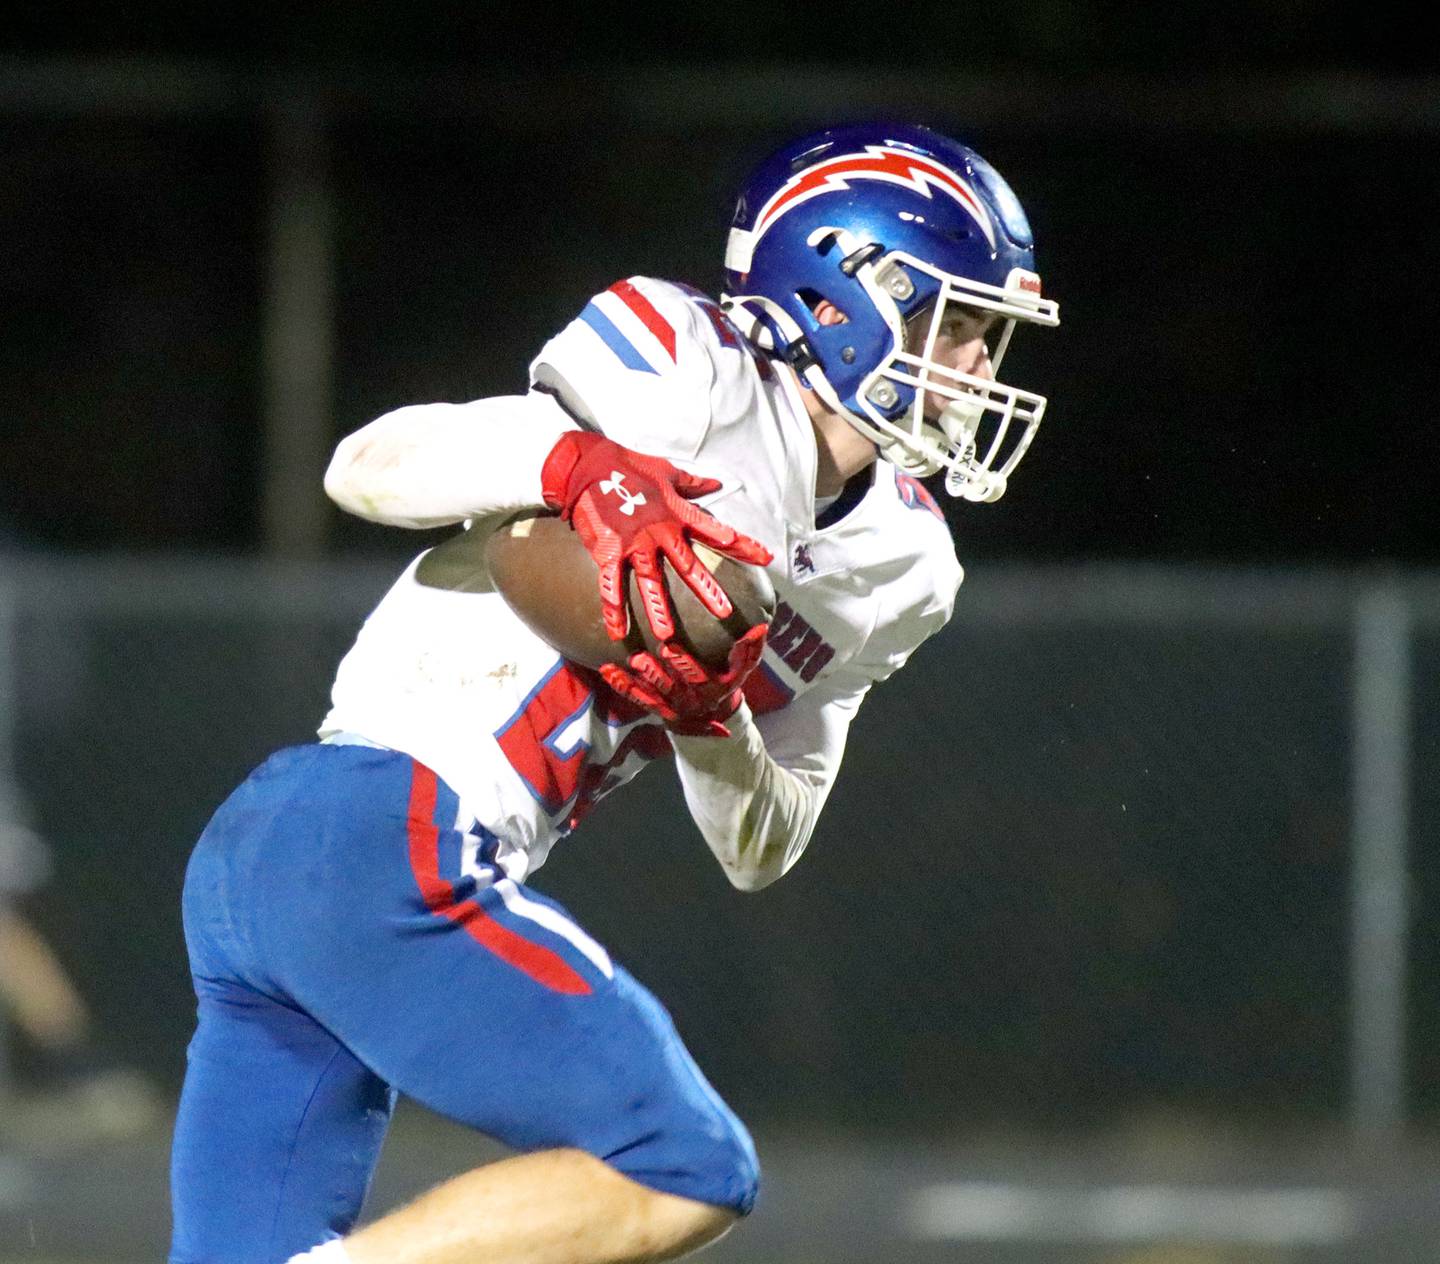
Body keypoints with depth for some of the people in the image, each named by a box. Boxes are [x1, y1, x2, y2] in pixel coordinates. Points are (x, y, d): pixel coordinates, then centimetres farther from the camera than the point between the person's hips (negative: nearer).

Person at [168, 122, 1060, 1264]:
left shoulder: (891, 571, 18)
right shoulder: (694, 382, -6)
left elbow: (761, 852, 18)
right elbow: (369, 466, -8)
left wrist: (715, 720, -4)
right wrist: (578, 464, -26)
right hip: (390, 843, -9)